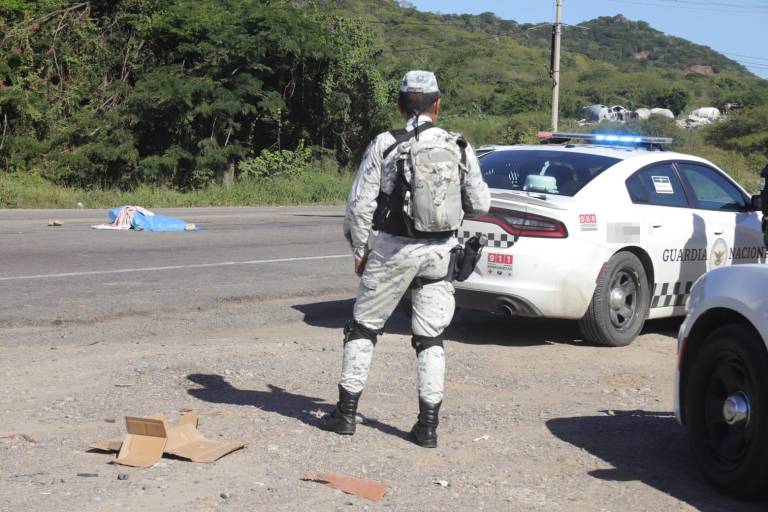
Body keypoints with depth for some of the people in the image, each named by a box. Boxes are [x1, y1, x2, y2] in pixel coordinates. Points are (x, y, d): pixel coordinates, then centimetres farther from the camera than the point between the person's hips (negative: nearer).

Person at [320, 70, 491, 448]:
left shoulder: (385, 146, -9)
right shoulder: (460, 148, -1)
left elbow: (360, 205, -8)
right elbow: (480, 205, 5)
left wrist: (359, 250, 3)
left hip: (391, 250, -2)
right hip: (439, 253, 2)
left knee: (363, 329, 13)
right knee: (431, 339, 11)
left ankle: (346, 413, 16)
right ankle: (428, 425, 11)